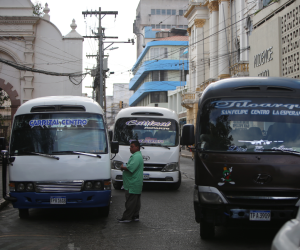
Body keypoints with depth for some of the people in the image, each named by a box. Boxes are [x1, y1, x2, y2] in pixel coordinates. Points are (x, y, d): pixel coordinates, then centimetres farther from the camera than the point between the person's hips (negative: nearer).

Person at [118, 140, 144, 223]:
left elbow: (130, 168, -26)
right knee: (136, 201, 13)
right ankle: (135, 216, 17)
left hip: (132, 184, -11)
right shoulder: (138, 156, 18)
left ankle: (127, 217, -4)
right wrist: (124, 167, 11)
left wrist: (123, 167, -9)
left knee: (130, 201, -7)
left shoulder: (136, 157, -17)